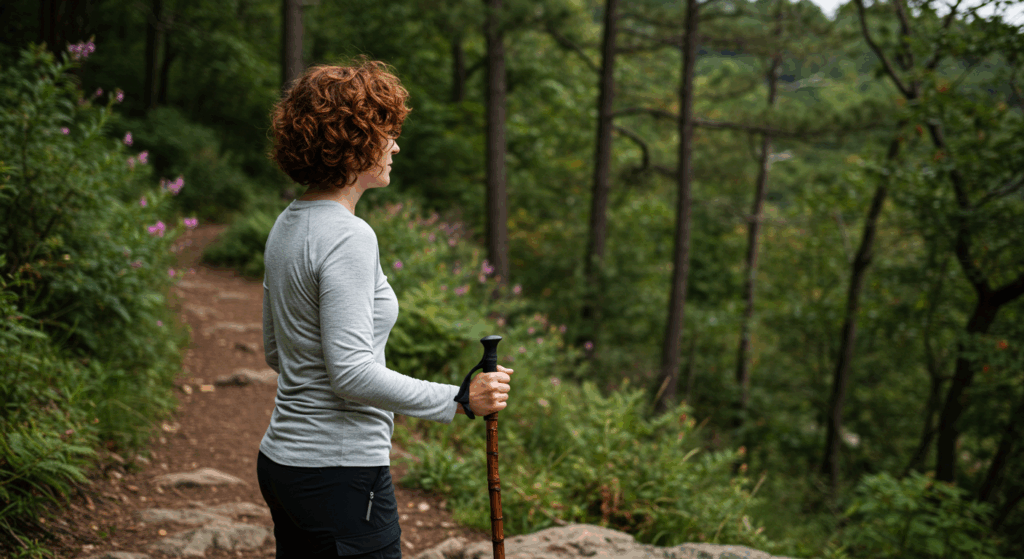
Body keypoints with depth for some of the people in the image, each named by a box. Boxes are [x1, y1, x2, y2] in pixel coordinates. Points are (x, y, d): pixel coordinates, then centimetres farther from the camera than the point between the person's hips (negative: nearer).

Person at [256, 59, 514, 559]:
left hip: (281, 460, 10)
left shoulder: (287, 226, 10)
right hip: (339, 471, -9)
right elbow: (352, 371, -23)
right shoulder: (349, 238, -19)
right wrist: (459, 400, -19)